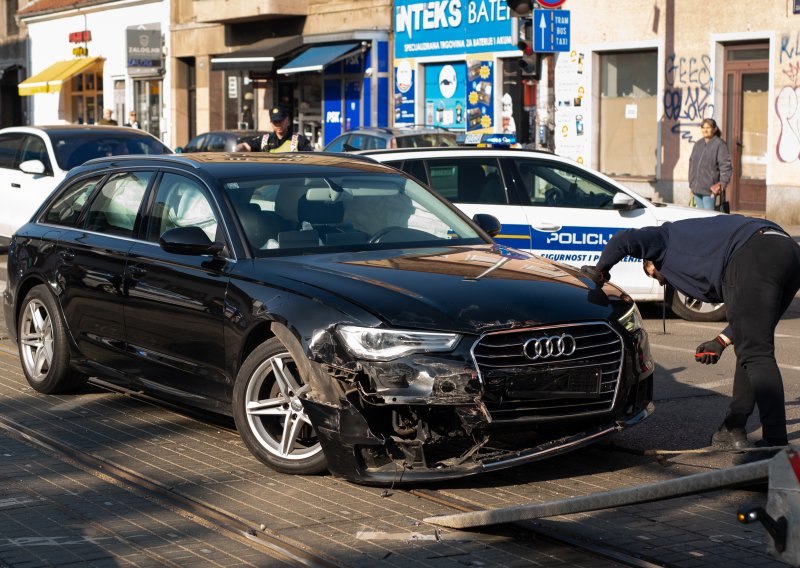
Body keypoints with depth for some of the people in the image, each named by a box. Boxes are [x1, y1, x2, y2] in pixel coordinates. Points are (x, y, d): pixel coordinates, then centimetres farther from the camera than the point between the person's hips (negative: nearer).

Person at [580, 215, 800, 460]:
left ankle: (777, 443, -22)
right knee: (751, 347, 19)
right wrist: (723, 340, 31)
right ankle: (733, 430, 26)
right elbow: (749, 310, 34)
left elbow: (623, 240, 5)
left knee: (756, 353, -13)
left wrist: (599, 272, 20)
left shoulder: (666, 238, 26)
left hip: (754, 255, -9)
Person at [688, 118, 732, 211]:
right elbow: (692, 163, 21)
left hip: (709, 189, -7)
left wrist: (722, 184, -17)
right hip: (696, 188, 7)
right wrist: (691, 184, 17)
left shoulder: (719, 144, -7)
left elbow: (725, 165, -11)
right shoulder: (698, 144, 15)